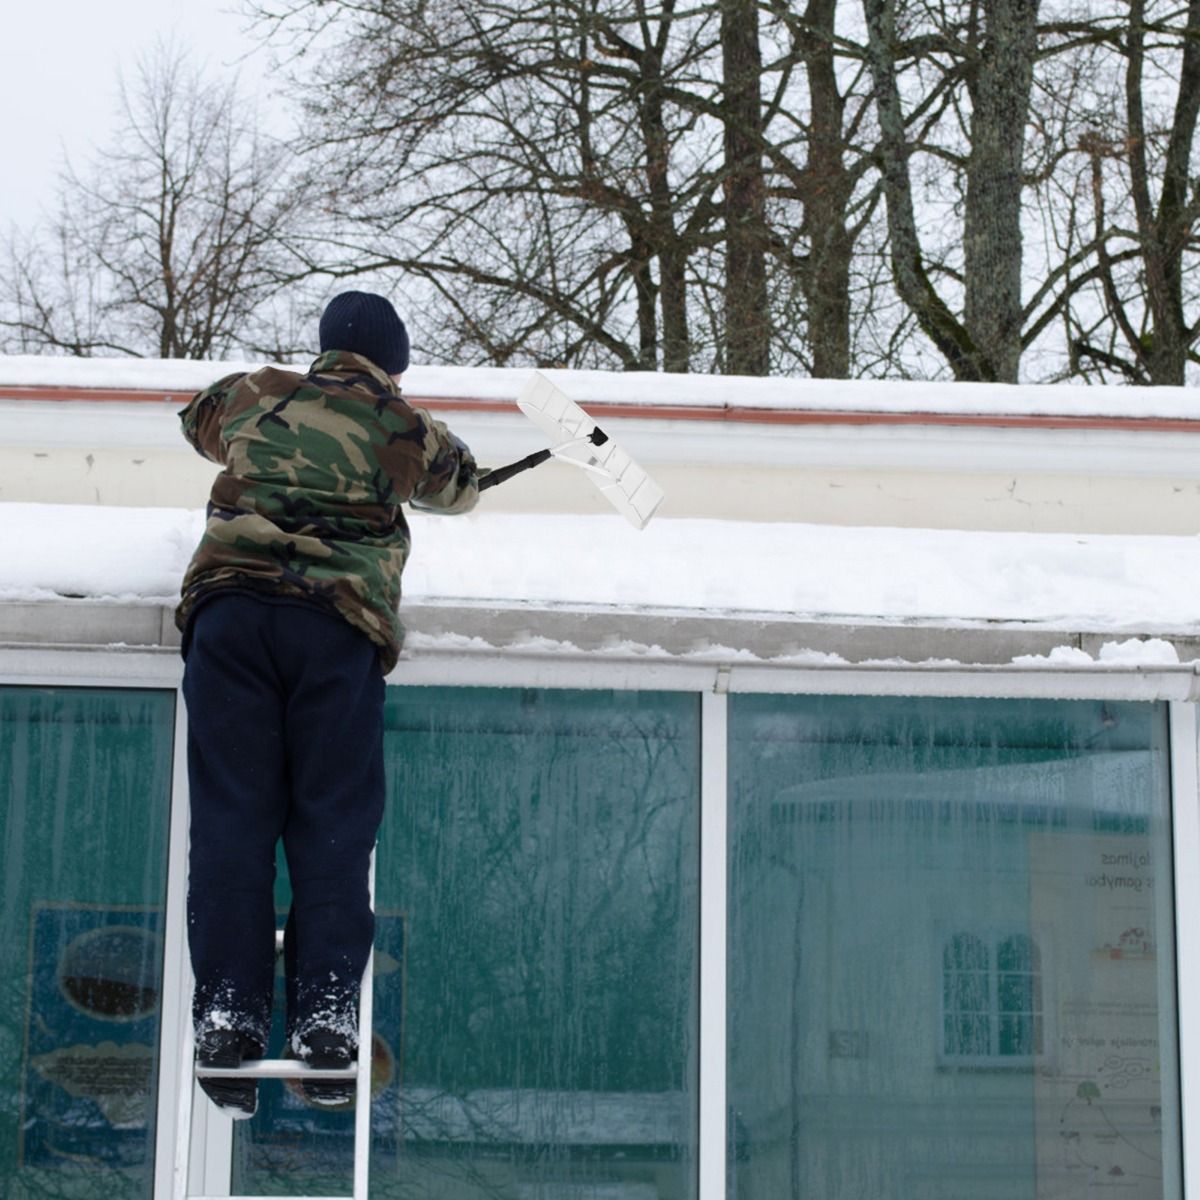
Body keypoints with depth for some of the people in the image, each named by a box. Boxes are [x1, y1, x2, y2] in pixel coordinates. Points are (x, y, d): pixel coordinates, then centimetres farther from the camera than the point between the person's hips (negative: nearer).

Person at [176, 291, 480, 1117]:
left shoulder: (254, 396, 22)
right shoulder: (403, 427, 17)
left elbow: (200, 418, 45)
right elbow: (459, 488, 36)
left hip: (229, 604, 2)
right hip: (338, 619, -2)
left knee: (231, 814, 0)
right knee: (334, 818, 2)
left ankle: (227, 1016, -5)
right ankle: (325, 1015, -5)